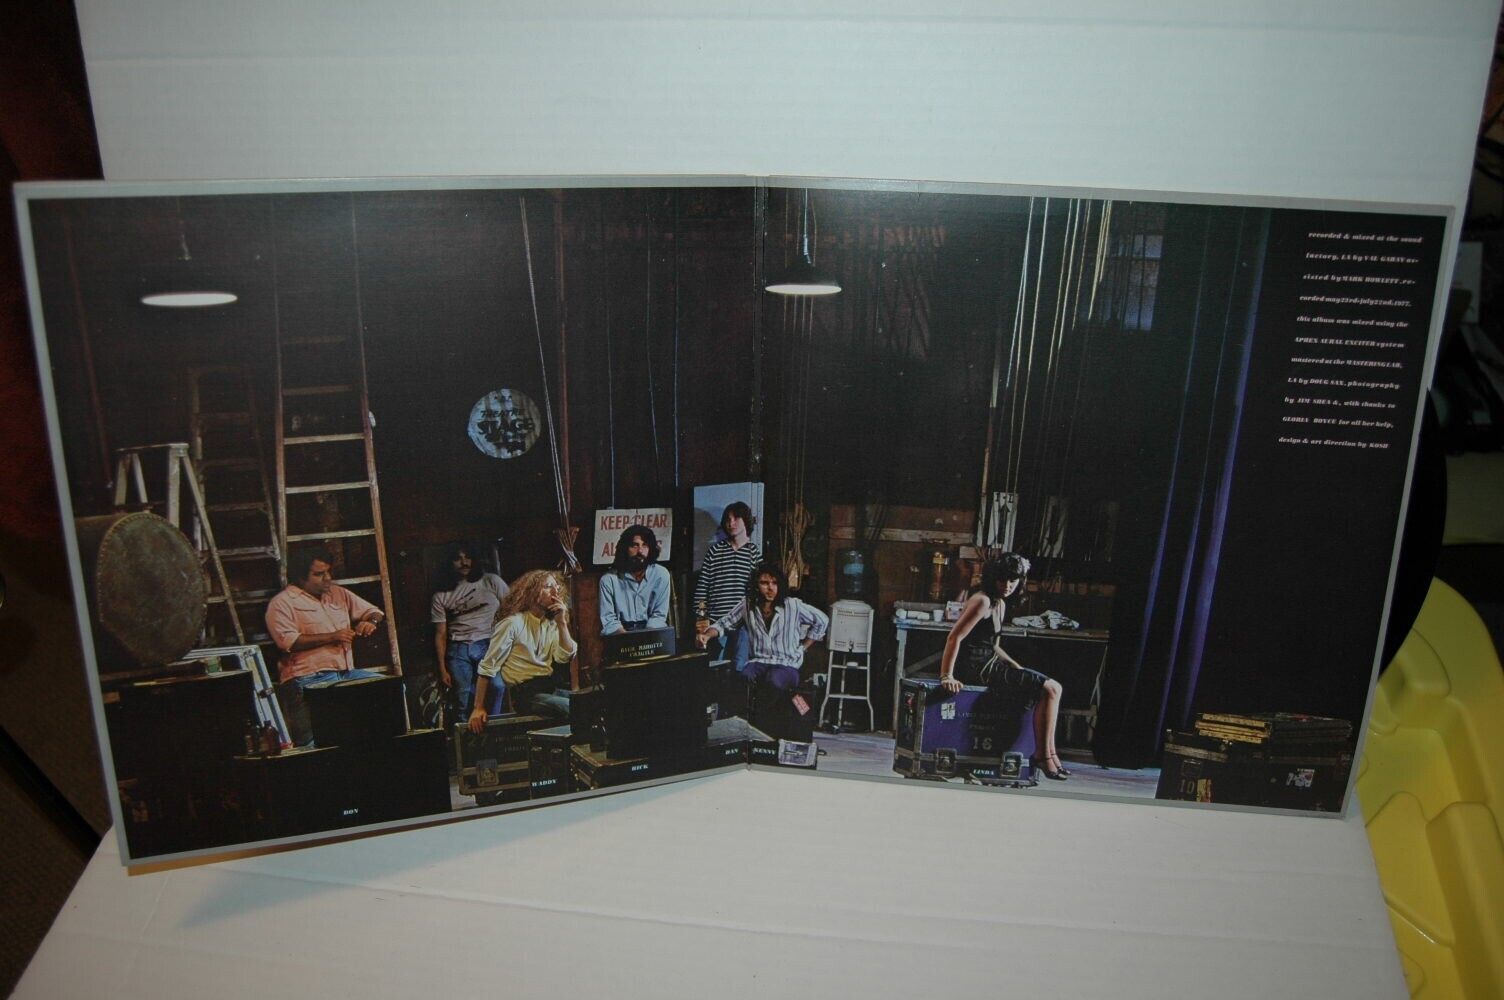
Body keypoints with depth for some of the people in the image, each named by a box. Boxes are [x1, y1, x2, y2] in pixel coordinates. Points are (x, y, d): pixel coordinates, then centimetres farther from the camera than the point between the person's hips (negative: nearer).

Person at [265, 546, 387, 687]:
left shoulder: (338, 593, 19)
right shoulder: (282, 603, 0)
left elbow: (374, 612, 24)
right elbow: (287, 642, -13)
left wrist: (372, 622, -1)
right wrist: (331, 637, -16)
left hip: (346, 672, 7)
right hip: (309, 678, -6)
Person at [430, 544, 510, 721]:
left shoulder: (491, 581, 7)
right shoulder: (441, 596, 11)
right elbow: (441, 635, 11)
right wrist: (442, 669, 5)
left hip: (488, 644, -2)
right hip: (458, 649, 2)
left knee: (497, 686, -26)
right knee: (463, 701, -7)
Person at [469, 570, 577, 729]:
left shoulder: (551, 624, 11)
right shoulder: (514, 623, -10)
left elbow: (565, 657, -1)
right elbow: (487, 667, -11)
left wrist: (562, 623, -8)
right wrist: (478, 709, -12)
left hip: (550, 688, 7)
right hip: (526, 694, -7)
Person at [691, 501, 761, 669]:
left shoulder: (755, 551, 5)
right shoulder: (715, 550, 7)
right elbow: (702, 585, 7)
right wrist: (701, 615, 1)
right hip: (716, 620, 1)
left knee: (740, 667, 0)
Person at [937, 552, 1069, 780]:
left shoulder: (1000, 604, 16)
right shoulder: (982, 601, -14)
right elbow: (954, 637, -21)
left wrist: (1018, 668, 13)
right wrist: (946, 677, -26)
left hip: (990, 662, 10)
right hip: (979, 667, -10)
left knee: (1053, 688, 8)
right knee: (1049, 689, -13)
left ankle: (1047, 752, 3)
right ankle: (1043, 754, -7)